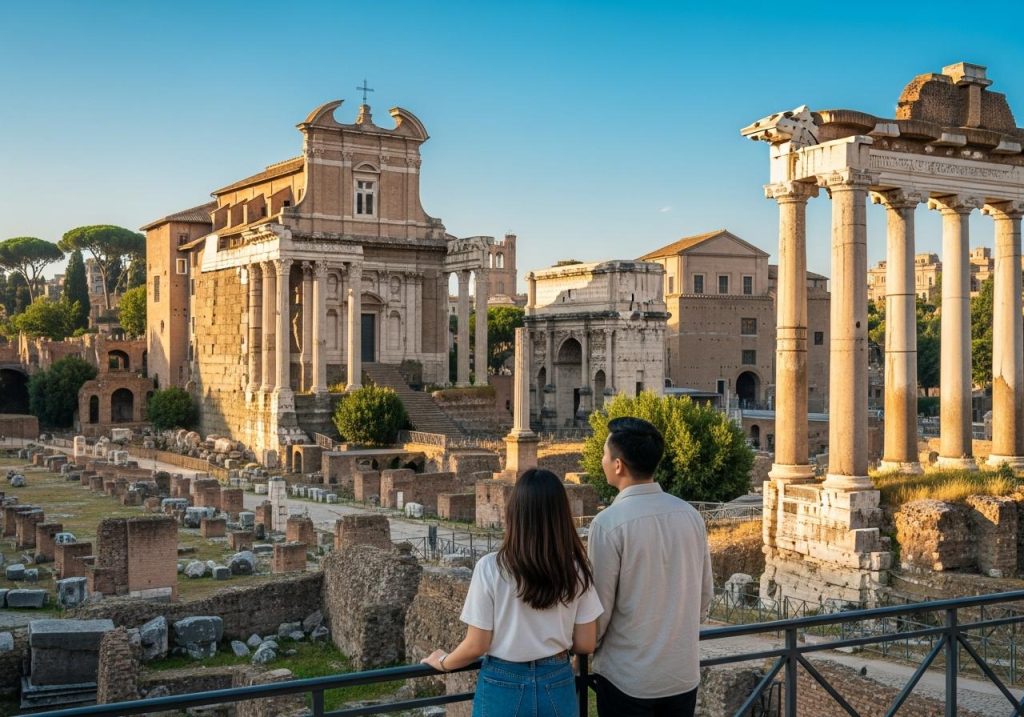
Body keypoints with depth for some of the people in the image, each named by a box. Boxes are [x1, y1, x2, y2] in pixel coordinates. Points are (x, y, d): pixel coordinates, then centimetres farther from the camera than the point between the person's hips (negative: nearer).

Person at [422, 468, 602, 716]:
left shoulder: (491, 567, -16)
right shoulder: (577, 569, -9)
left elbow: (476, 646, -10)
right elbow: (585, 644, -2)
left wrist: (443, 662, 9)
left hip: (504, 686, -2)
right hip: (558, 685, 2)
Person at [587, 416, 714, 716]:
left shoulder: (609, 523, -17)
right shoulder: (690, 515, -1)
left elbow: (599, 606, -12)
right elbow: (705, 594, 7)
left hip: (627, 677, -5)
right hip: (684, 672, 5)